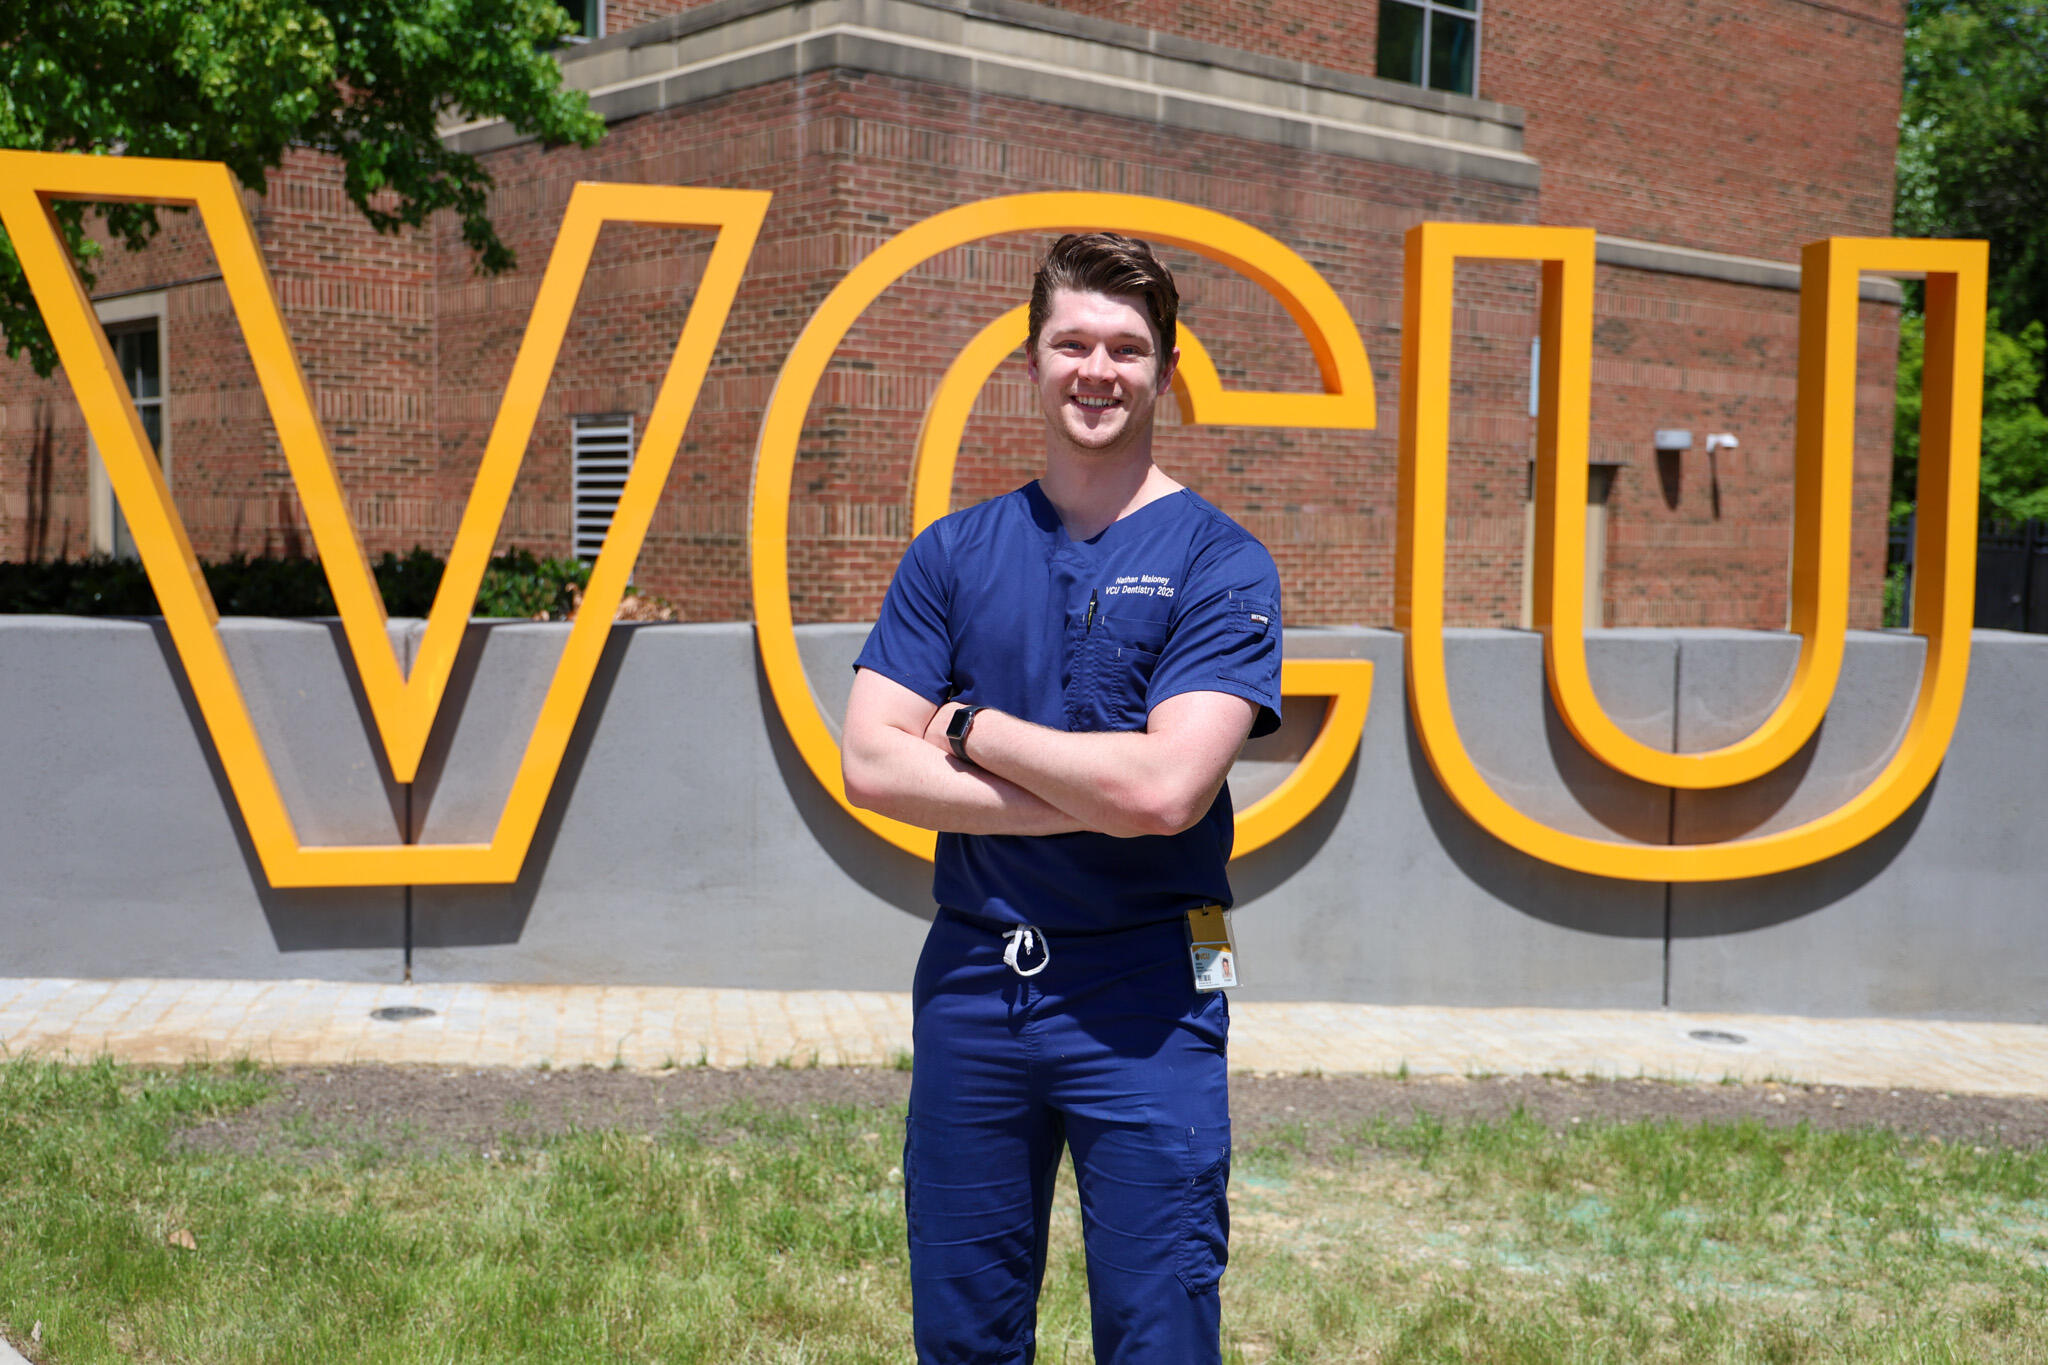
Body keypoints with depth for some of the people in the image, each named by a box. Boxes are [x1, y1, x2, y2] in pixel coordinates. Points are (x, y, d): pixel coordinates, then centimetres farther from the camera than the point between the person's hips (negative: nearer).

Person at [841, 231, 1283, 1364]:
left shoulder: (1218, 562, -4)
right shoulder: (954, 553, 8)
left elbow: (1163, 788, -16)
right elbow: (870, 767, -2)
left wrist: (971, 728, -5)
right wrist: (1084, 799, -11)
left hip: (1144, 999, -3)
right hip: (969, 979, 4)